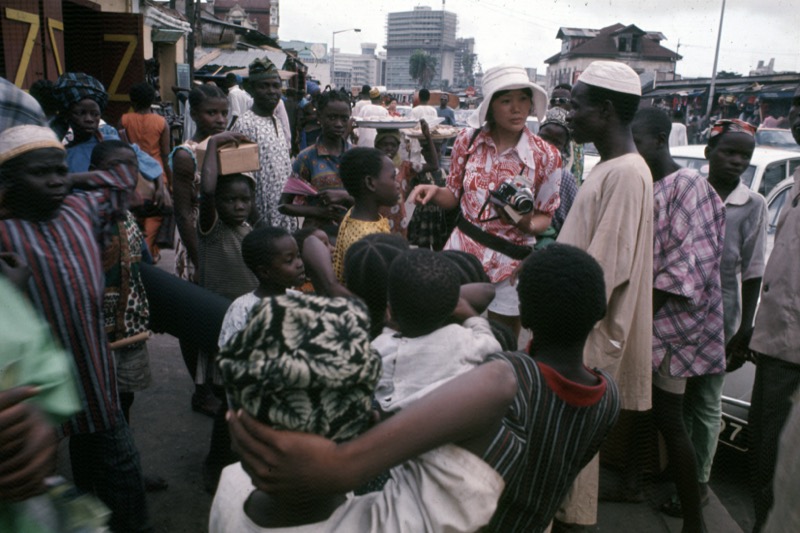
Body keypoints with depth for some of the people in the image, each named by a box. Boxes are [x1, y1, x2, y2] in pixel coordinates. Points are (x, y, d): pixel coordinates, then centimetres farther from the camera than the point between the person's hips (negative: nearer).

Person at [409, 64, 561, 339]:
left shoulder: (545, 156, -8)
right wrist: (435, 192, -15)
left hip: (510, 262, -1)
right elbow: (455, 196, 7)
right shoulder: (468, 139, -3)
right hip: (462, 249, 2)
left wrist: (527, 224, -21)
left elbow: (545, 215, 1)